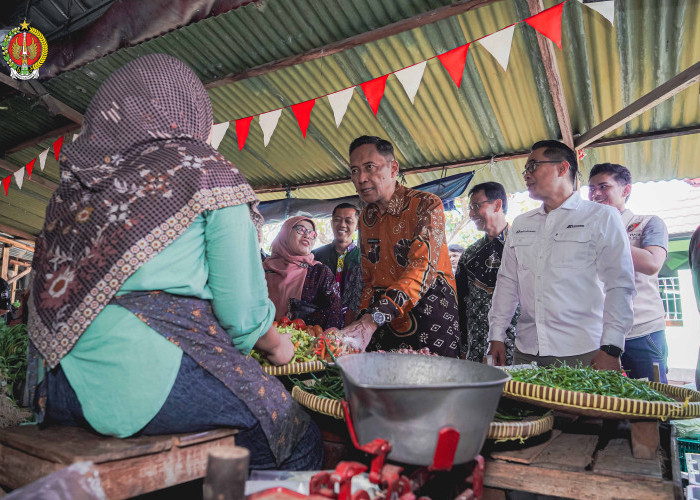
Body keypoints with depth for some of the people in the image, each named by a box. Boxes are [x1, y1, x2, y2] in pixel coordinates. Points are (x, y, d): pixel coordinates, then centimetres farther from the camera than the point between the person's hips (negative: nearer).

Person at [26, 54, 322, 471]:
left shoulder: (78, 178, 15)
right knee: (301, 440, 9)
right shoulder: (208, 171, -3)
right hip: (145, 370, -8)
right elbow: (241, 302, -7)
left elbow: (55, 287, 20)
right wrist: (275, 345, 14)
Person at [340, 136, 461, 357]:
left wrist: (372, 321, -35)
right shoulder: (366, 218, 9)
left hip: (430, 322, -5)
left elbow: (422, 270, -25)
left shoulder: (427, 206, -11)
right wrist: (362, 322, 4)